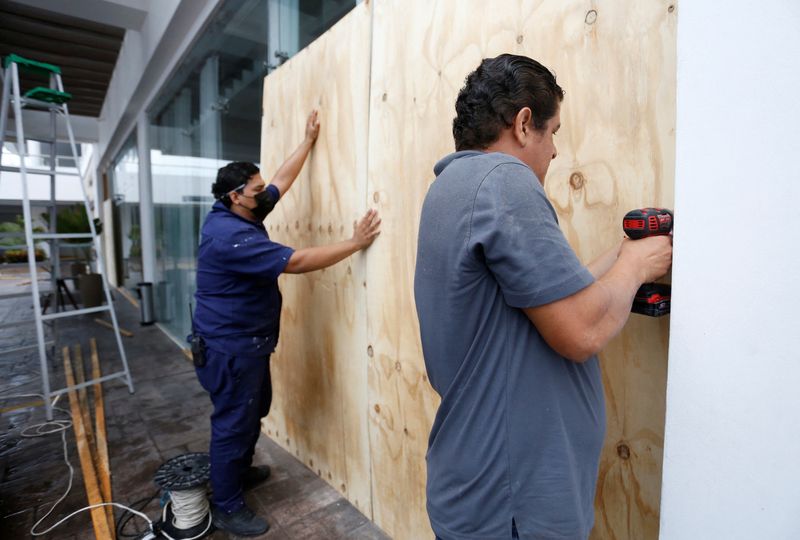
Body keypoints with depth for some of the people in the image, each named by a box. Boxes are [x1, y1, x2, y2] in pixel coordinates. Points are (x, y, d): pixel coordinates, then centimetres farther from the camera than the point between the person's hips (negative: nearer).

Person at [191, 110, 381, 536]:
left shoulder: (243, 216, 3)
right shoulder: (229, 236, -27)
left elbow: (283, 179, 14)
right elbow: (296, 262, -30)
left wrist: (308, 140, 19)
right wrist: (355, 244, -25)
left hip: (248, 341, 10)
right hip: (230, 347, -10)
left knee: (255, 411, 24)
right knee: (234, 423, 4)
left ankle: (240, 471, 45)